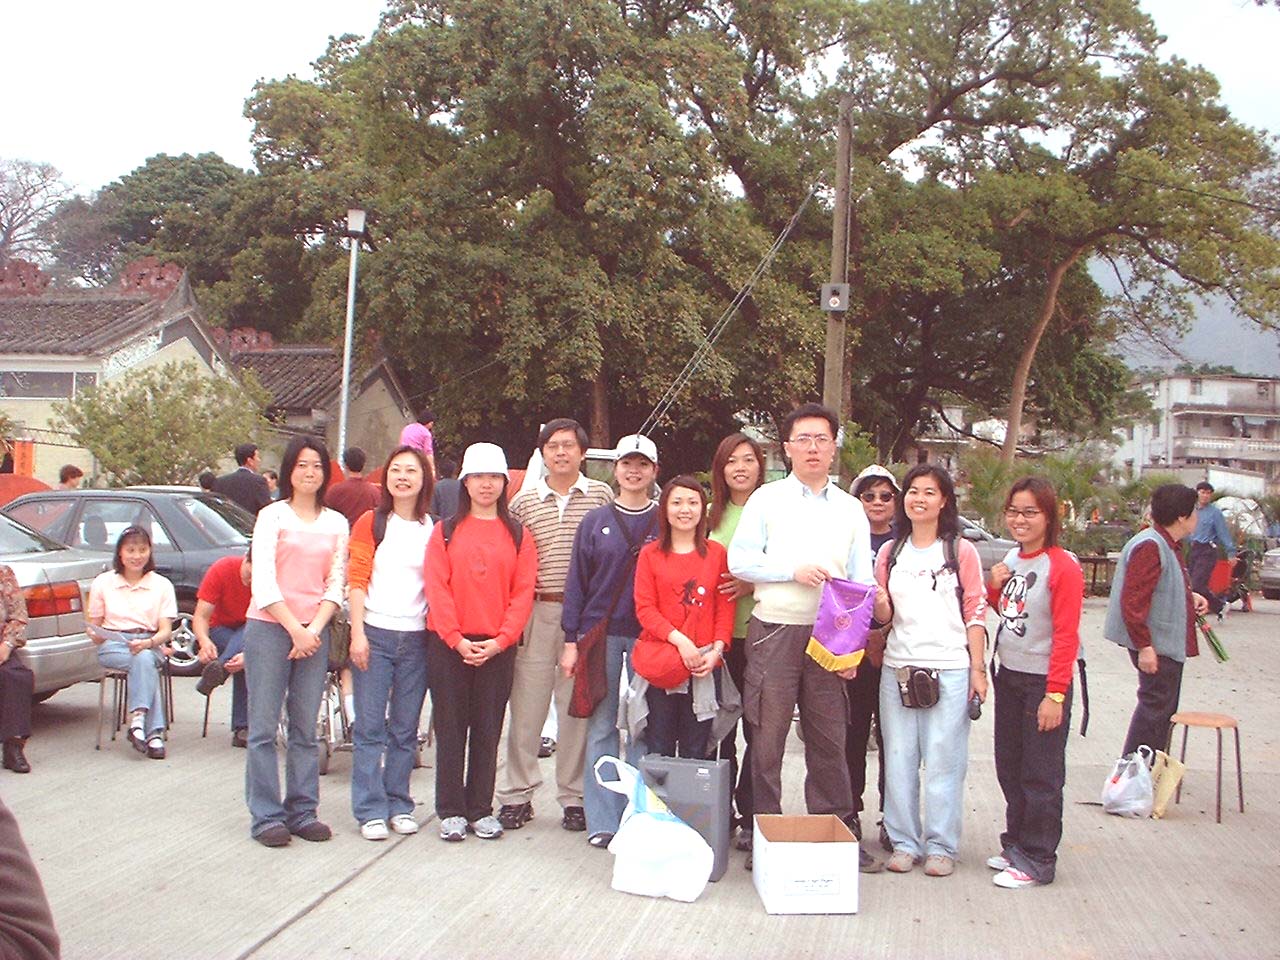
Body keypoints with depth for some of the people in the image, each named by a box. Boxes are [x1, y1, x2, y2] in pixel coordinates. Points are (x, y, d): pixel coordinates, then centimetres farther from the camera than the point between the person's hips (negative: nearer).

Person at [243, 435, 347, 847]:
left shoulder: (336, 523, 11)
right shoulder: (273, 516, 1)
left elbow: (336, 584, 7)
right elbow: (263, 583, -6)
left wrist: (314, 629, -7)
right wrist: (295, 630, -11)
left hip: (314, 632, 3)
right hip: (269, 628, -3)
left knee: (306, 728, 7)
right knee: (264, 727, -2)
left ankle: (302, 811, 15)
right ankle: (266, 816, 5)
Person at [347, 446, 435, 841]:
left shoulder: (433, 530, 7)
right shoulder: (371, 523, 4)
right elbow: (356, 580, 0)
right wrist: (358, 634, -8)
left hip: (416, 638, 2)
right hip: (374, 634, -2)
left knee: (405, 728, 8)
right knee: (370, 726, -2)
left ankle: (399, 805, 18)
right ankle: (371, 811, 5)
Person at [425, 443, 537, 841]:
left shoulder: (517, 534, 7)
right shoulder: (446, 531, 5)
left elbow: (523, 592, 0)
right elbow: (437, 588, -3)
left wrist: (501, 640, -11)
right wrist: (456, 639, -12)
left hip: (498, 647, 1)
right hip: (448, 644, -1)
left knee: (488, 729, 7)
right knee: (450, 728, 5)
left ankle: (481, 810, 17)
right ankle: (451, 811, 14)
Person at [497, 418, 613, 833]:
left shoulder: (601, 496, 5)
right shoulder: (524, 500, 8)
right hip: (535, 612, 1)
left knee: (577, 706, 4)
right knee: (526, 705, 4)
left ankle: (574, 796, 15)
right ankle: (517, 795, 14)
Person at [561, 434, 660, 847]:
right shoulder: (595, 522, 6)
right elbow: (577, 582, 6)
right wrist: (571, 640, 1)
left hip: (649, 638, 0)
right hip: (600, 635, 0)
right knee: (601, 728, 2)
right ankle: (602, 821, 9)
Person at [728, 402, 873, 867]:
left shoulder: (851, 509, 13)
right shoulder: (767, 499, 5)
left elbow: (862, 581, 9)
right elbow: (738, 560, -2)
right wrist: (794, 571, -13)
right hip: (774, 632, -2)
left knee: (829, 738, 6)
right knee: (767, 736, 1)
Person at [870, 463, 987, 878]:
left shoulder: (961, 552, 3)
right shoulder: (890, 552, 12)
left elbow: (976, 613, 2)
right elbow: (884, 616, 13)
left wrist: (978, 669, -4)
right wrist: (880, 605, -10)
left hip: (949, 669, -3)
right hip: (898, 667, 3)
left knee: (943, 761, -1)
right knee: (899, 759, 5)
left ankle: (941, 847, 10)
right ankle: (904, 843, 16)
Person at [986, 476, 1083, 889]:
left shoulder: (1063, 567, -15)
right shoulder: (1012, 559, 8)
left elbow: (1066, 635, -17)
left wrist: (1055, 695, -19)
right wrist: (994, 589, 1)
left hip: (1043, 682, -7)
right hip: (1009, 676, 7)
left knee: (1041, 775, 2)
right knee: (1009, 767, 15)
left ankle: (1037, 861, 11)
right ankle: (1017, 844, 29)